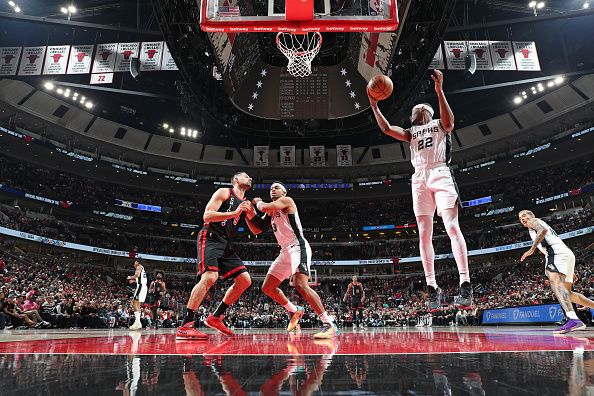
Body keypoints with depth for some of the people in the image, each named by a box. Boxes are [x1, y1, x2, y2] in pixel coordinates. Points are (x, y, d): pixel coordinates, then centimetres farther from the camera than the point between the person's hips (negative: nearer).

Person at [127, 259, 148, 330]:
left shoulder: (139, 267, -1)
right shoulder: (142, 269, 27)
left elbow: (137, 275, -20)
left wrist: (130, 277, -4)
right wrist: (134, 281, 28)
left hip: (140, 287, -10)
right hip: (144, 287, 10)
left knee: (134, 303, -13)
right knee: (137, 304, 14)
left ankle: (137, 322, -22)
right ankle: (138, 323, 13)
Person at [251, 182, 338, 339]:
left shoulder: (287, 200, -3)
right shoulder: (272, 211, 23)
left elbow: (264, 207, -17)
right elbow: (259, 228, 18)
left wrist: (258, 201, 5)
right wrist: (251, 212, 7)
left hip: (298, 247, -9)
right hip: (285, 251, 10)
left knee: (300, 285, -27)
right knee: (267, 287, 12)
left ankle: (330, 325, -25)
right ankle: (294, 311, 28)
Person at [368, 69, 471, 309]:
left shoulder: (440, 125, 16)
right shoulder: (411, 133, 28)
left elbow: (449, 121, -9)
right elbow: (387, 129, 12)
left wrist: (439, 90, -19)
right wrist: (374, 106, 6)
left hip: (440, 174, -4)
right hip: (419, 180, 4)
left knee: (452, 227, -19)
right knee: (424, 235, -5)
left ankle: (465, 284, -23)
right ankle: (432, 288, -3)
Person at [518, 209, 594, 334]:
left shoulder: (533, 221, 11)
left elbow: (543, 230, -15)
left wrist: (532, 249, -17)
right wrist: (570, 272, 34)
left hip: (558, 253, -10)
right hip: (566, 255, 10)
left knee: (555, 282, -28)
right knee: (567, 293, 15)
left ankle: (573, 319, -45)